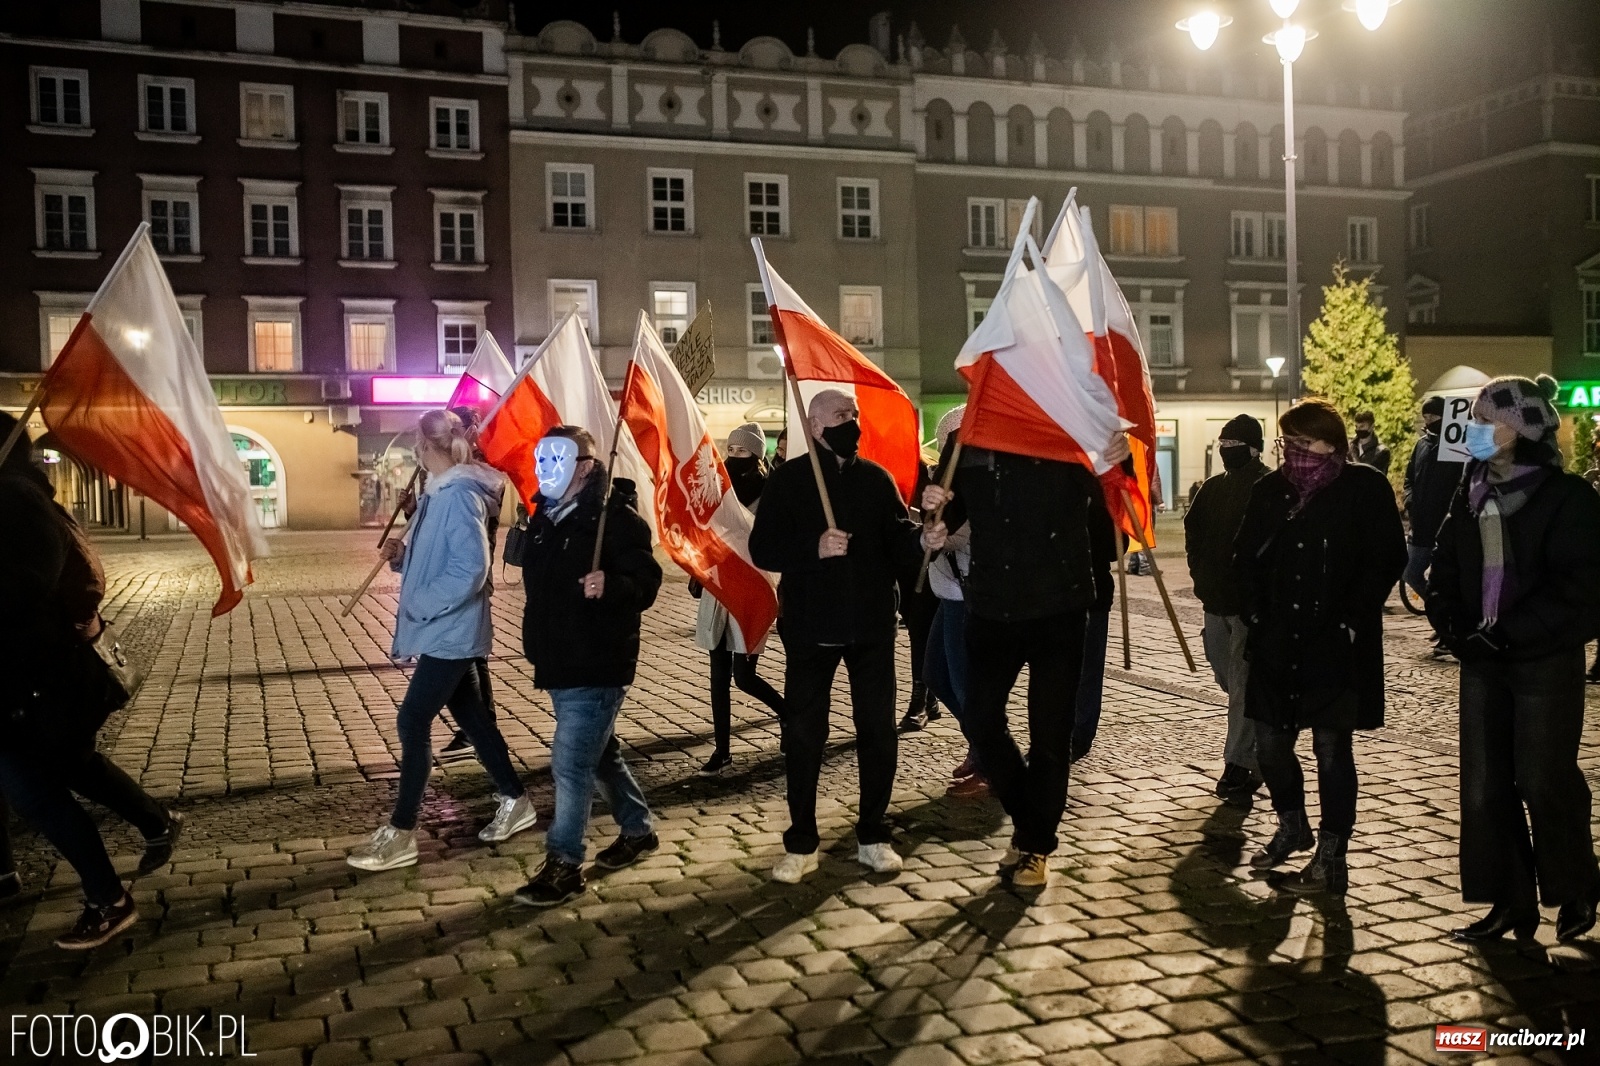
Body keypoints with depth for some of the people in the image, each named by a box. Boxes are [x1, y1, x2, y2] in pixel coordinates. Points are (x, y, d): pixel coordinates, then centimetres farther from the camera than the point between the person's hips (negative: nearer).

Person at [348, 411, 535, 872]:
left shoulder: (460, 495, -19)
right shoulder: (437, 493, 12)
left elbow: (470, 571, -26)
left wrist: (419, 606, -20)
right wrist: (401, 554, 0)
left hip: (450, 632, -10)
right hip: (447, 630, 10)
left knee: (413, 721, -6)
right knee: (471, 716, 16)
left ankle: (400, 834, 2)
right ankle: (515, 800, 29)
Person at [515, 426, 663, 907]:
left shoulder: (617, 516, -15)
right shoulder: (546, 516, 10)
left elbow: (646, 582, -20)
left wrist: (610, 587, -39)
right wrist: (537, 643, 24)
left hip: (597, 666, -9)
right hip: (558, 663, 9)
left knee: (571, 761, -7)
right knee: (599, 754, 20)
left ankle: (563, 864, 3)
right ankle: (638, 829, 37)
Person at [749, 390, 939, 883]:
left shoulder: (876, 478, 6)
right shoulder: (788, 479, -3)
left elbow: (898, 542, 0)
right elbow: (762, 550, -10)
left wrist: (923, 540, -22)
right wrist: (814, 548, -26)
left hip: (872, 627, 3)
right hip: (810, 629, -2)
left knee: (878, 732, 8)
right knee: (803, 735, 3)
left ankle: (872, 836, 23)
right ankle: (801, 844, 17)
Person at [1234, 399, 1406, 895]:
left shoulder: (1365, 489, -4)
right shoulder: (1269, 490, 8)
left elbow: (1387, 560, -7)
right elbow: (1245, 556, 13)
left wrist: (1350, 621, -12)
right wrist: (1256, 616, 2)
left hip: (1337, 645, -5)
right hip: (1277, 644, 5)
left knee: (1332, 749, 0)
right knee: (1270, 743, 9)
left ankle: (1331, 859, 11)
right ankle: (1292, 826, 34)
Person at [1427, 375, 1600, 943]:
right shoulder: (1470, 496, 9)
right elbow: (1444, 573, 10)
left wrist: (1509, 634, -19)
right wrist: (1456, 627, -7)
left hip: (1546, 663, -6)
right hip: (1482, 661, 6)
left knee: (1544, 782, 2)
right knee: (1484, 784, 6)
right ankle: (1510, 902, 18)